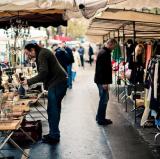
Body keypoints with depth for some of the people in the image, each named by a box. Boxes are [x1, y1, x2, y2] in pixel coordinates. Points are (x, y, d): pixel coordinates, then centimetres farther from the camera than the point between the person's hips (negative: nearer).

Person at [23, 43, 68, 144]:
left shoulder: (42, 54, -13)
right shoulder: (43, 53, 18)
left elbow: (43, 73, -23)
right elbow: (45, 73, 22)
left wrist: (29, 82, -18)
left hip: (57, 83, -11)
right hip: (59, 82, 11)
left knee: (52, 110, -7)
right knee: (55, 109, 15)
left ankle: (54, 136, -2)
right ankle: (54, 134, 23)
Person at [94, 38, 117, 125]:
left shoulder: (103, 52, 14)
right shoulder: (104, 53, -19)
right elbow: (102, 68, -24)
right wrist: (104, 82, -24)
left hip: (101, 80, 11)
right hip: (102, 81, -11)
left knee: (104, 98, 18)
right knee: (104, 99, -3)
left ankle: (99, 117, 26)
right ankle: (101, 119, 5)